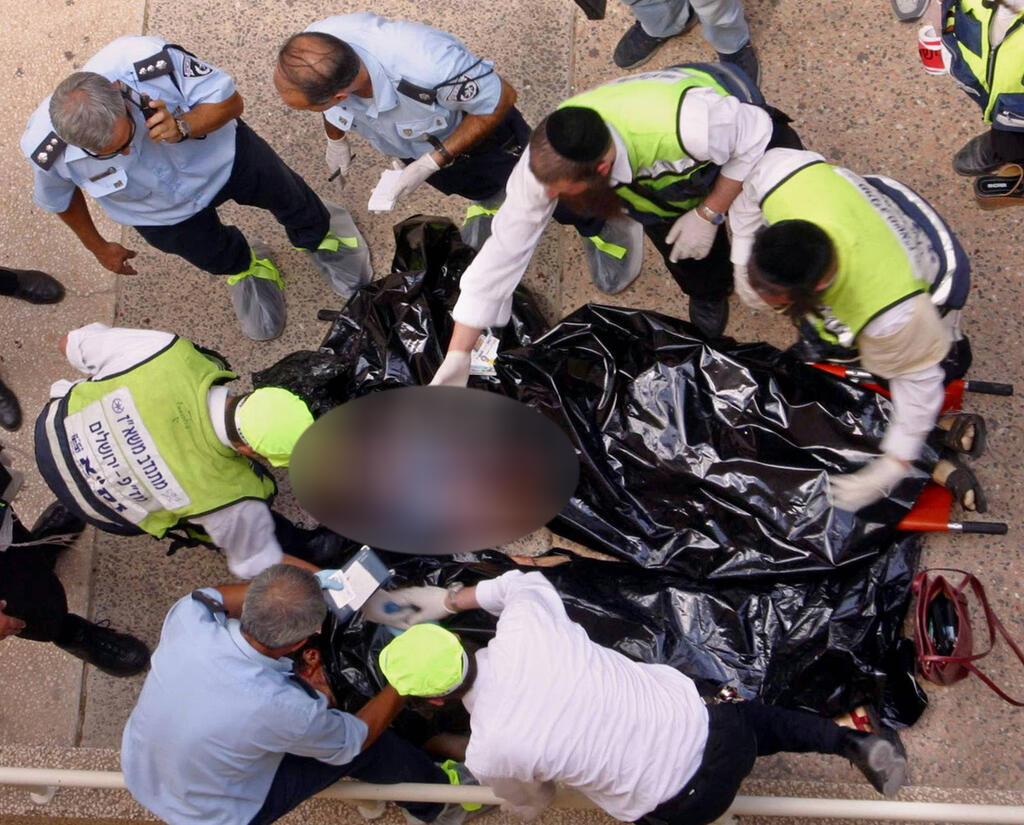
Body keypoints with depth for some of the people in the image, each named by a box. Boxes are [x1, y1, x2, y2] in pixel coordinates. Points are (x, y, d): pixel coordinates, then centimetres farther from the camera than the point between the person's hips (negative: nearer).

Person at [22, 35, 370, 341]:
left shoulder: (154, 62, -44)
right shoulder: (46, 149, -37)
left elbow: (230, 101, -27)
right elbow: (60, 199, -11)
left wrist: (182, 127, -47)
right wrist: (97, 246, 6)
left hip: (221, 153, -1)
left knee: (286, 193, 20)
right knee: (215, 256, 21)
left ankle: (318, 237, 57)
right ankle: (245, 268, 60)